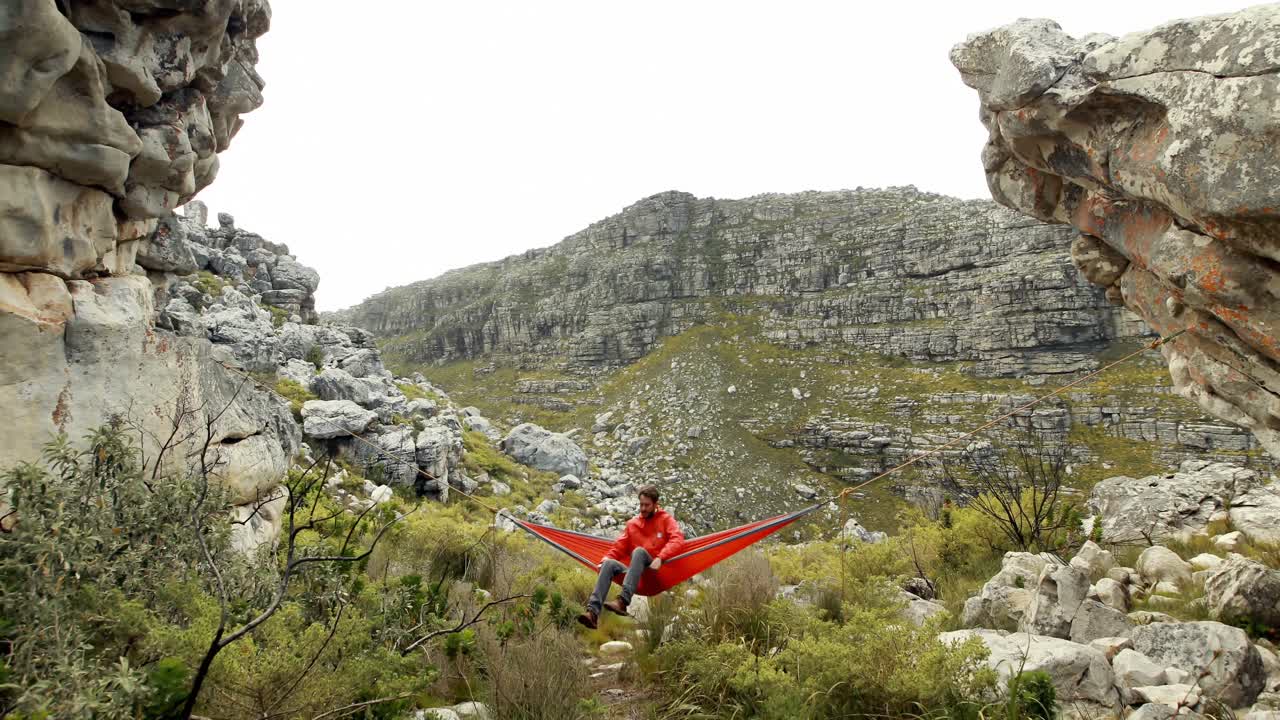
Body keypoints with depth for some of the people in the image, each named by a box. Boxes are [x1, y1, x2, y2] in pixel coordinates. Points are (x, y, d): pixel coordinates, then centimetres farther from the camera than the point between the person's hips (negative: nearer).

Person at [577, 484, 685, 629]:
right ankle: (593, 612, -41)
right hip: (637, 575, 4)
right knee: (609, 564, -24)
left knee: (639, 551, -32)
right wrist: (606, 558, -7)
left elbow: (677, 540, -8)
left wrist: (660, 558, -24)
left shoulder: (665, 519, 9)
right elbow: (619, 546, 14)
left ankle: (622, 602, -48)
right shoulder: (632, 523, 20)